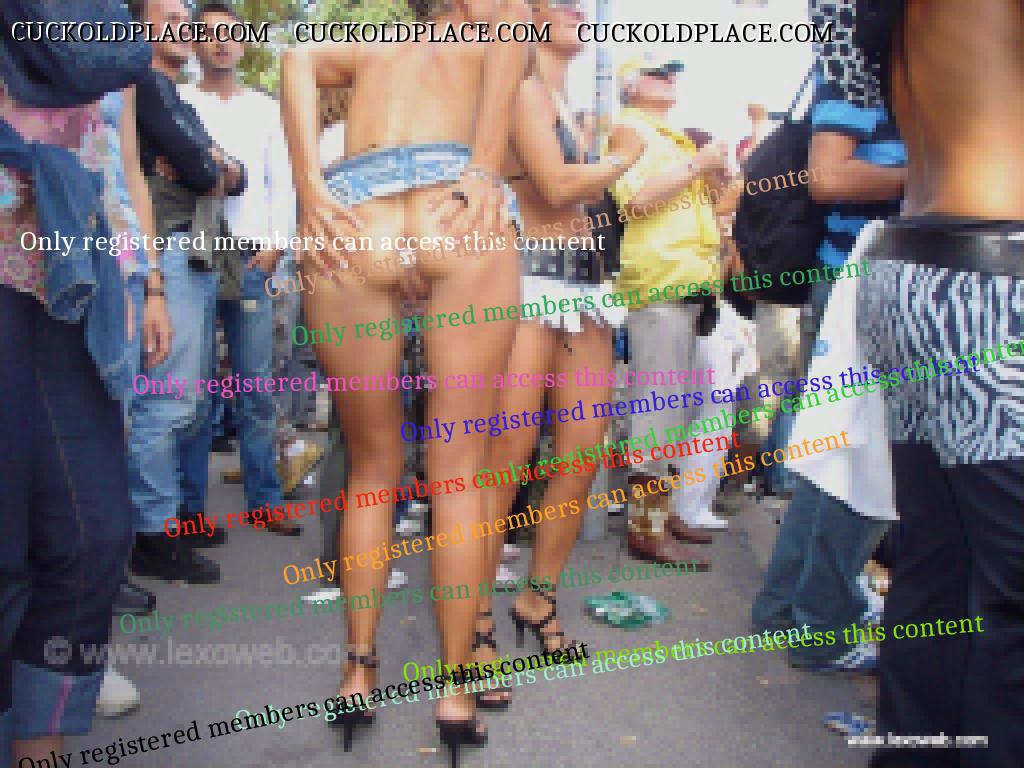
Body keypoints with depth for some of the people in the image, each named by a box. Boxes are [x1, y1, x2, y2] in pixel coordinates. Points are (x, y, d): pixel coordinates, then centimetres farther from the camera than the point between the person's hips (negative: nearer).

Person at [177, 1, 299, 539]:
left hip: (252, 258, 2)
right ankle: (191, 508, 3)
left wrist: (275, 244, 0)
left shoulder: (266, 108, 18)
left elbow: (281, 182, 13)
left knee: (257, 389, 1)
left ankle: (264, 500, 7)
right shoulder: (177, 102, 10)